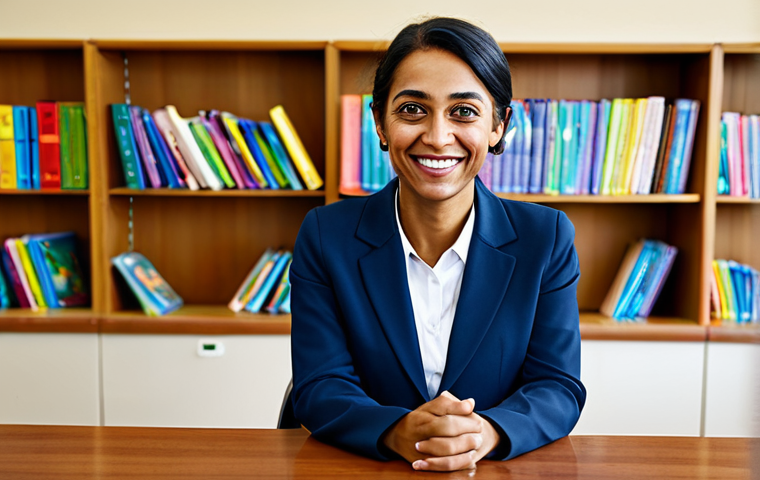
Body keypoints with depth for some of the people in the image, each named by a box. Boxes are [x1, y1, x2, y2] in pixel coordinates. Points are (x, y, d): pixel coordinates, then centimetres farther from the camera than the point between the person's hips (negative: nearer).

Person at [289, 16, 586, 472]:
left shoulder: (548, 238, -3)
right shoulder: (325, 237, -5)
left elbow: (558, 386, -4)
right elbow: (320, 387, -7)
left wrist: (487, 432, -23)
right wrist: (397, 433, -25)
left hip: (500, 470, 1)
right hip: (363, 469, -1)